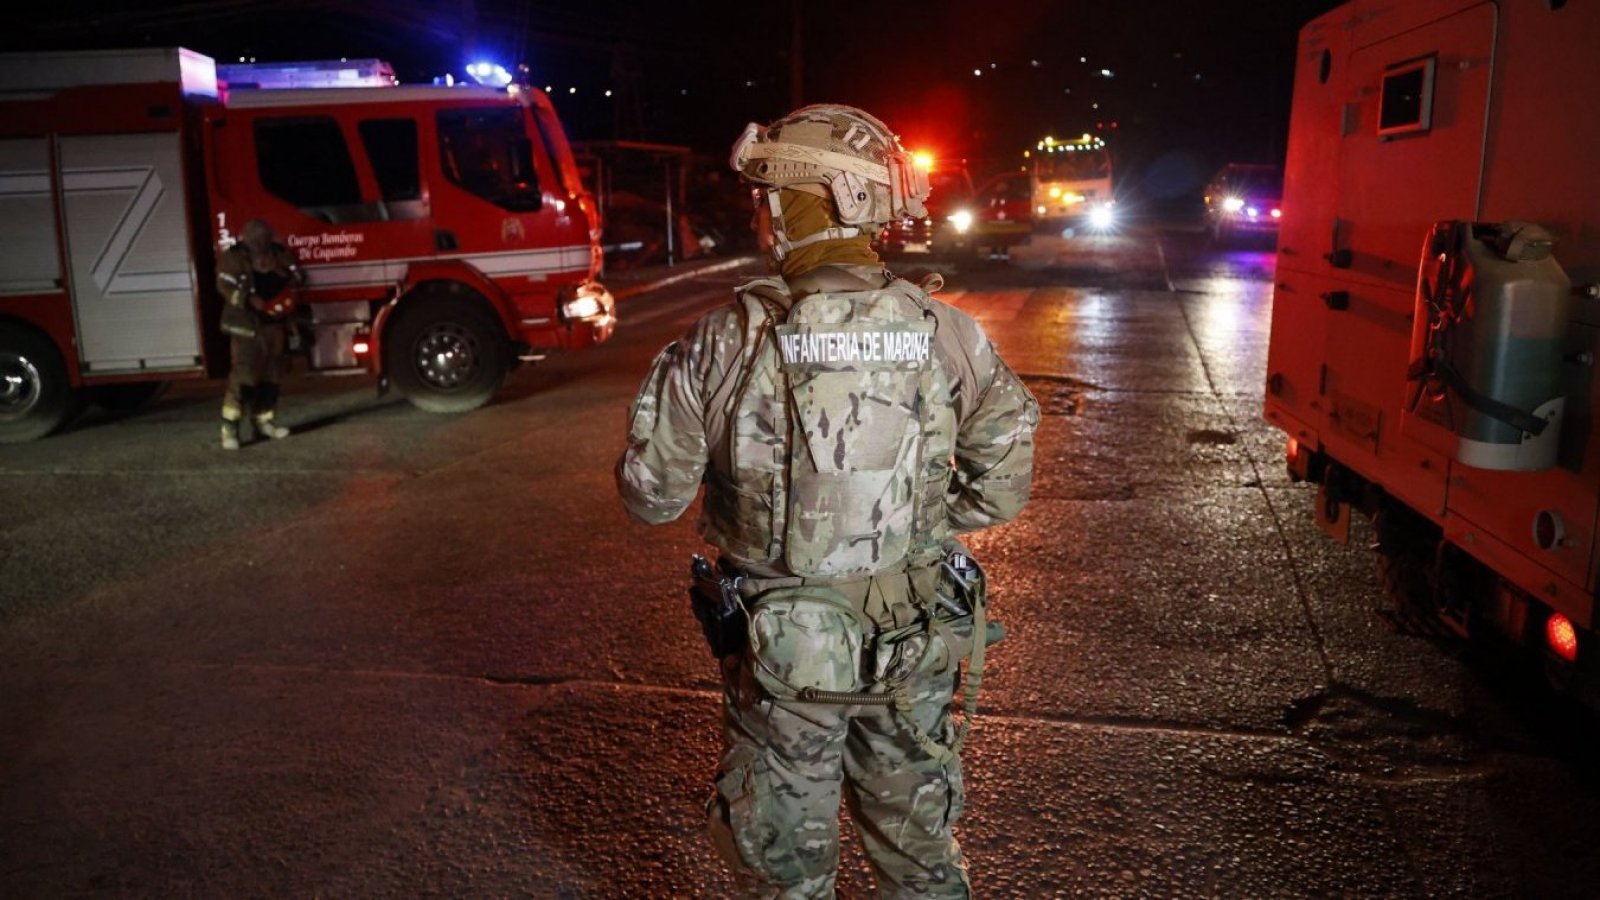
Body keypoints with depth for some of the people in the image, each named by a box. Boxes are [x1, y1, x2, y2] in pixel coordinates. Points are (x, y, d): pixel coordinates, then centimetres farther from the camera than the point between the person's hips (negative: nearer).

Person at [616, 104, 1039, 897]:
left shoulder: (722, 345, -18)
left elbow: (652, 496, -10)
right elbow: (1001, 485, -4)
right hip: (920, 650, 2)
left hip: (782, 652, -2)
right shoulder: (947, 334, -11)